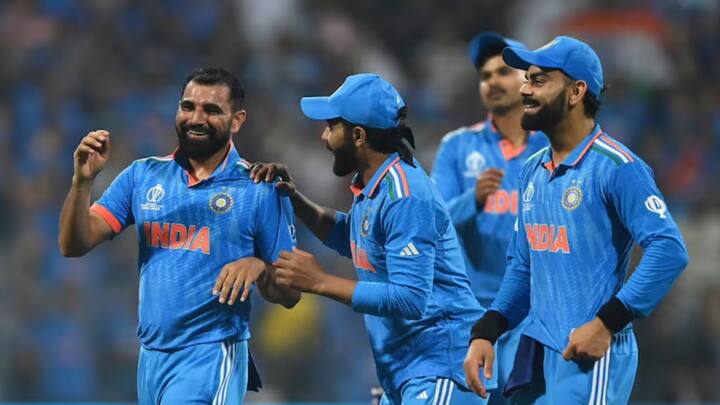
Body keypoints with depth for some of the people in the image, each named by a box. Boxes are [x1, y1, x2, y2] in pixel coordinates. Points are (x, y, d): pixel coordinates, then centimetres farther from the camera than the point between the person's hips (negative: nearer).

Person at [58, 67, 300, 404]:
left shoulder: (260, 190, -3)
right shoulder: (143, 176, 7)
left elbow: (289, 295, 0)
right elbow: (74, 245, 1)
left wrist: (258, 268, -22)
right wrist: (83, 180, -15)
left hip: (211, 355, -4)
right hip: (150, 356, 4)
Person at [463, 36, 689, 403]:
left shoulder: (616, 167, -11)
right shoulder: (533, 171, 15)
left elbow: (669, 250, -18)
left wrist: (606, 324, -21)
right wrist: (485, 332, 8)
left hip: (590, 356, -8)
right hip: (535, 355, 8)